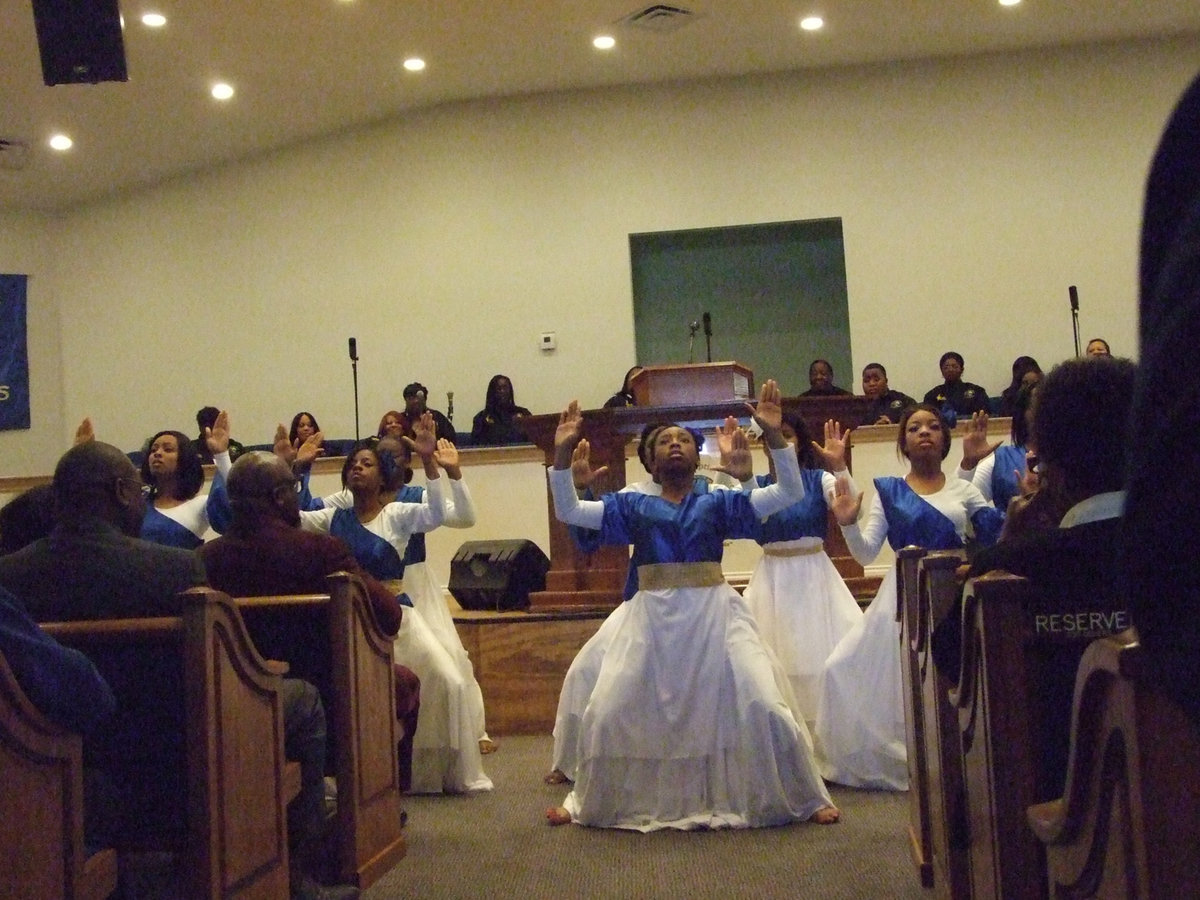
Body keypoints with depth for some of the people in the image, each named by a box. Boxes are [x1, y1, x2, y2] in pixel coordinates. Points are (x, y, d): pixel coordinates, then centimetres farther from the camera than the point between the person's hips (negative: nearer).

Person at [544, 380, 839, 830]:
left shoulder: (718, 502, 8)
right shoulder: (635, 506, 11)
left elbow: (790, 493, 2)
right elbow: (568, 511, 7)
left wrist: (774, 436, -9)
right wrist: (563, 454, -4)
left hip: (715, 613, -1)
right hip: (651, 618, 1)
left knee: (764, 706, -8)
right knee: (607, 712, 1)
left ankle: (806, 800, 13)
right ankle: (589, 803, 25)